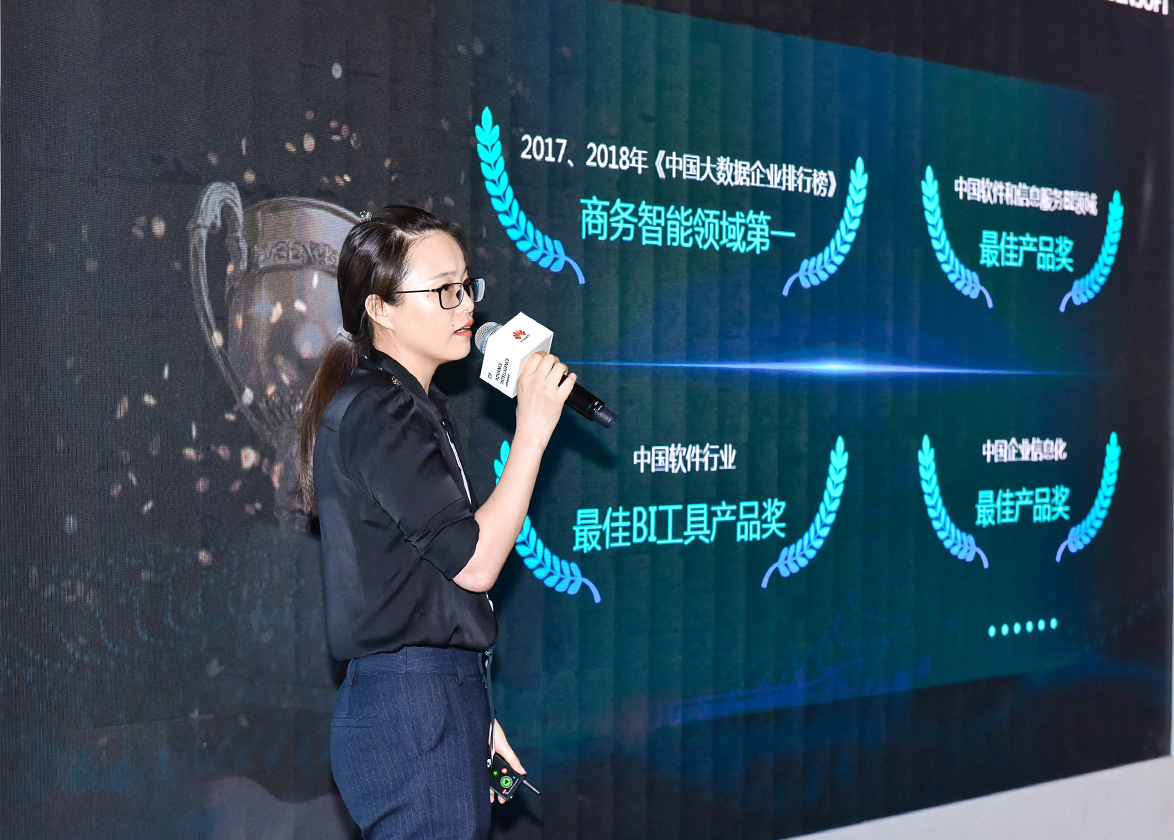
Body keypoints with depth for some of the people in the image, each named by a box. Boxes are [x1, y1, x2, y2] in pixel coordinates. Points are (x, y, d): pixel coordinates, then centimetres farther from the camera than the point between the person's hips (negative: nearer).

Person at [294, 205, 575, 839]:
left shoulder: (418, 406, 18)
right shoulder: (376, 413, -14)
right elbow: (473, 561, -18)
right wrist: (532, 432, -15)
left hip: (436, 699, 10)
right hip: (411, 712, -10)